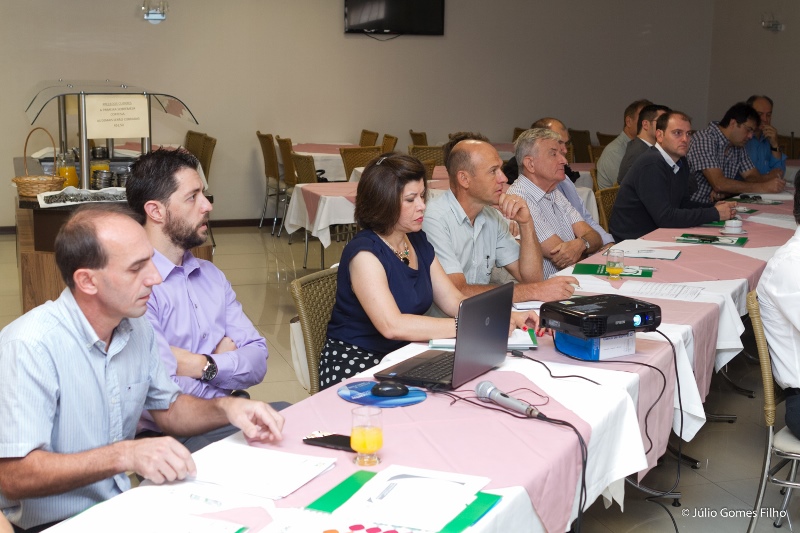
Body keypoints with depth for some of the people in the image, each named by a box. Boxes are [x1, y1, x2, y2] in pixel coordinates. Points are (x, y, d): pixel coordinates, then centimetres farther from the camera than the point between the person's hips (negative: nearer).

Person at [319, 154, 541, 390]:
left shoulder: (418, 242, 8)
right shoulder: (364, 253, -18)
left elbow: (454, 302, 5)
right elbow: (392, 326, -30)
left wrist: (510, 317, -12)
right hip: (356, 367, -7)